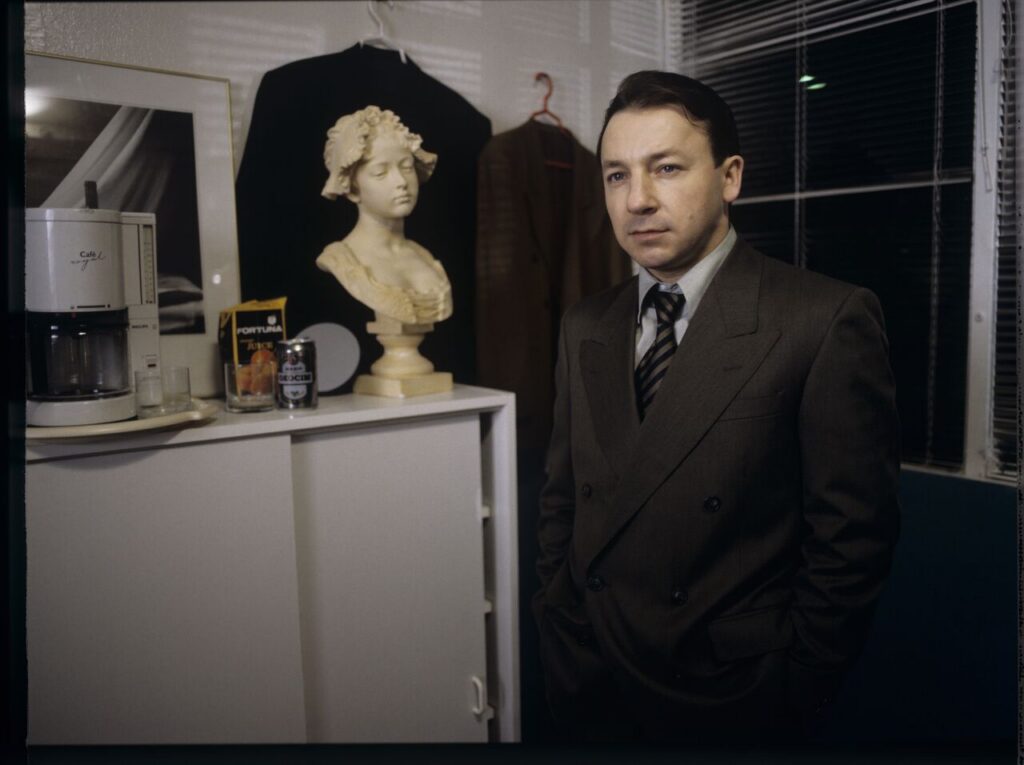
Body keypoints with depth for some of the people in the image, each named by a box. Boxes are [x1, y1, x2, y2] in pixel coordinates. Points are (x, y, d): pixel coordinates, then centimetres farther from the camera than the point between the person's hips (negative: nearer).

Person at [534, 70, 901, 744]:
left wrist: (791, 697, -9)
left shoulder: (827, 321, -15)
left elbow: (853, 537, -13)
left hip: (730, 704, -4)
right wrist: (563, 634, 2)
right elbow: (563, 500, 7)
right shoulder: (586, 328, 2)